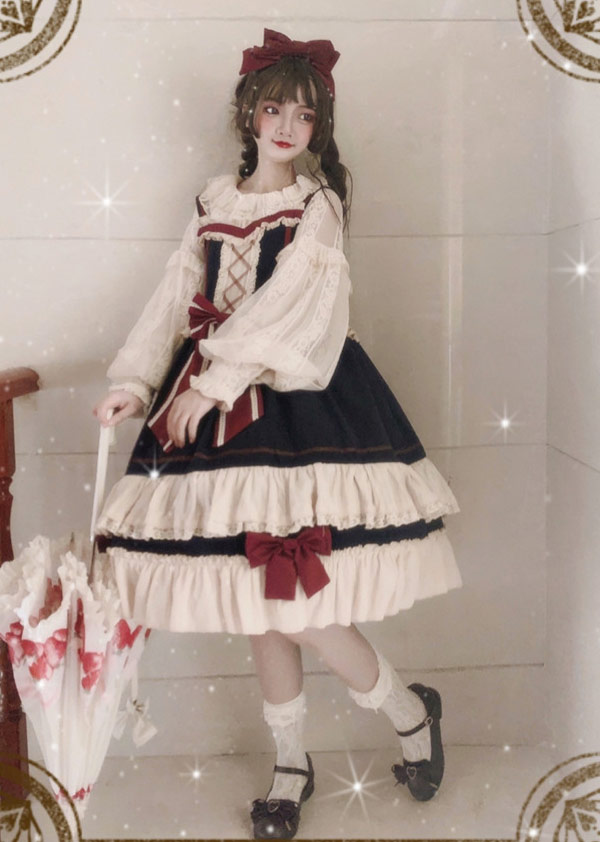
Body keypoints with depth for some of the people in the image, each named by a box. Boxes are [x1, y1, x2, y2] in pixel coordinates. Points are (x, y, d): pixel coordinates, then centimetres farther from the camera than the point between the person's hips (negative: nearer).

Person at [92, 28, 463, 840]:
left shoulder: (317, 204, 2)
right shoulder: (213, 203, 16)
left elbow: (289, 304, -11)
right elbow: (177, 299, 11)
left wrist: (215, 382, -18)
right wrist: (135, 382, -2)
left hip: (295, 399, -5)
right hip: (216, 396, 5)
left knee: (288, 597, -11)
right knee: (257, 595, 7)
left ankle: (410, 711, 15)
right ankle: (291, 763, 24)